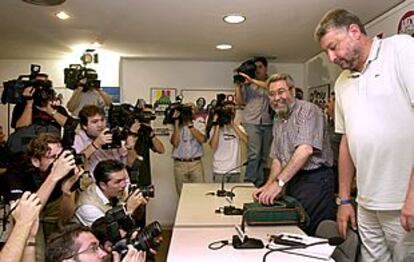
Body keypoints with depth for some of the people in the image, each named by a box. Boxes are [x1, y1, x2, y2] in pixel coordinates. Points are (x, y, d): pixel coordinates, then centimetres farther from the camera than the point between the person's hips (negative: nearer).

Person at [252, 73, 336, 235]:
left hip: (314, 180, -7)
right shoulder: (278, 123, 17)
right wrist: (268, 186, 0)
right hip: (292, 183, 7)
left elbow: (306, 150, -21)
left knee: (315, 234, -7)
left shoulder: (308, 110, -9)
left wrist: (279, 182, -24)